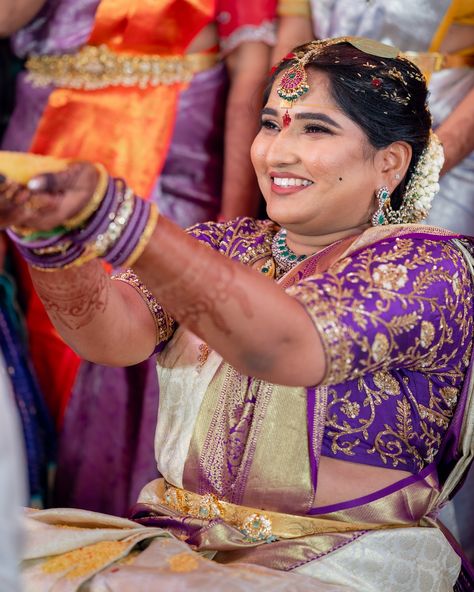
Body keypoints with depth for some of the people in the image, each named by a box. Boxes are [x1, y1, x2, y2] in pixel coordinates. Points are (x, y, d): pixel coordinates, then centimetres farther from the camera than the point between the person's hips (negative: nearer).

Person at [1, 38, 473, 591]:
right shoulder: (222, 245, 10)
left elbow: (285, 347, -27)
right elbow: (115, 335, -9)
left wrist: (108, 213, -36)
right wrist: (54, 236, -29)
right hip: (175, 541, 5)